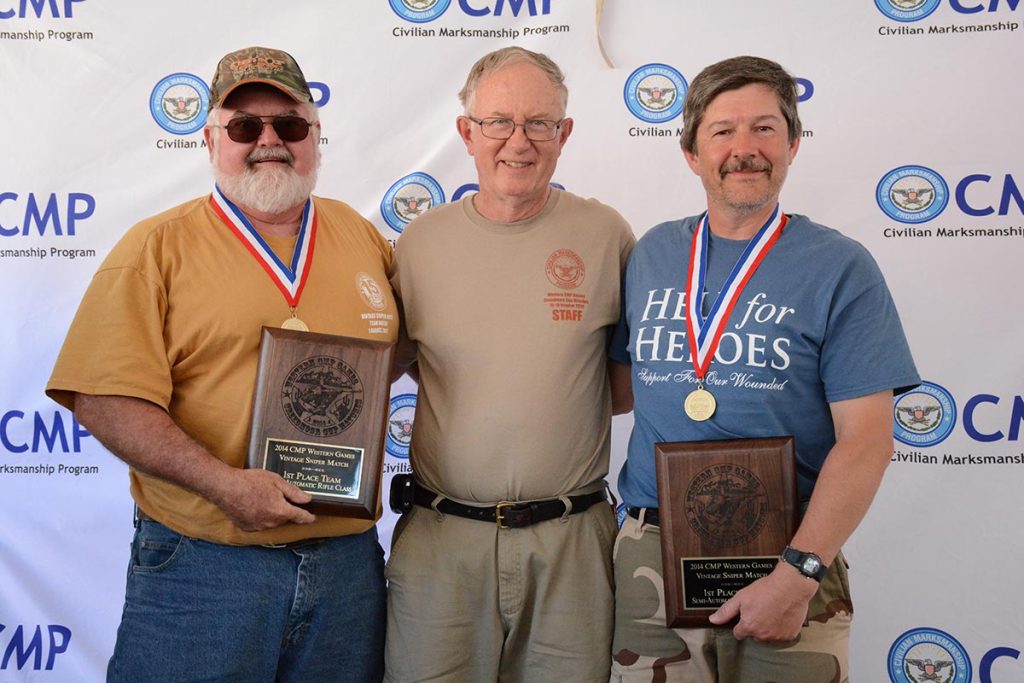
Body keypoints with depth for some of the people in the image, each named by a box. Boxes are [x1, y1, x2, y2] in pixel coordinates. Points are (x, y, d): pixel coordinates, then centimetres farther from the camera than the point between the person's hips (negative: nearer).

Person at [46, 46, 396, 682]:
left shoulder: (361, 235, 8)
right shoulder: (157, 248, -3)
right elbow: (105, 401, -11)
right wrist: (223, 483, -20)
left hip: (347, 558, 4)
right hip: (201, 566, -3)